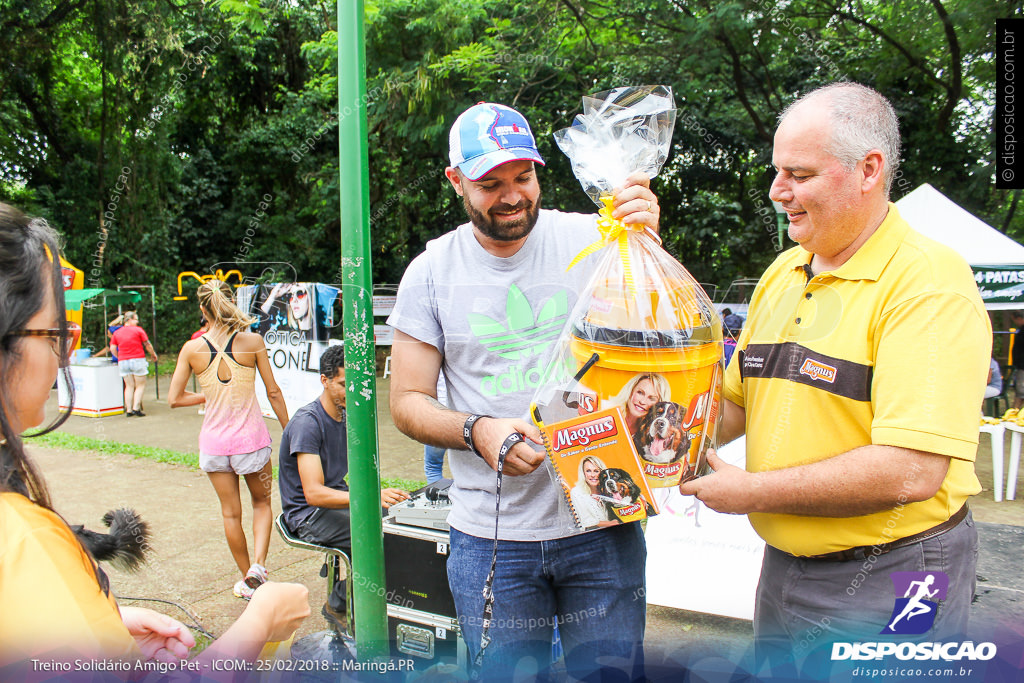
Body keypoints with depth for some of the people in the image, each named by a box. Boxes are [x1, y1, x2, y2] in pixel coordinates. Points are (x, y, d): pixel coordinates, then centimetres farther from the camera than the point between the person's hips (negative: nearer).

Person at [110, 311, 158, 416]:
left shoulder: (116, 333, 10)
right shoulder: (138, 330, -1)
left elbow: (112, 349, 4)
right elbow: (147, 345, 1)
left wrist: (120, 357, 18)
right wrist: (154, 355, 15)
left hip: (123, 362, 4)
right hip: (138, 359, -4)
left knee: (129, 386, 9)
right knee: (140, 385, 3)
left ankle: (129, 410, 3)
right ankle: (136, 408, -8)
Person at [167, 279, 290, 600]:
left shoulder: (192, 349, -5)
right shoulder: (252, 341, -9)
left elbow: (174, 399, -2)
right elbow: (273, 392, -5)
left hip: (214, 441, 1)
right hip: (251, 438, -1)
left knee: (230, 513, 16)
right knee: (262, 503, 21)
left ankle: (247, 580, 27)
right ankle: (258, 564, 1)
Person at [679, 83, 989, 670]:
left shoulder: (930, 282, -18)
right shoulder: (782, 273, 6)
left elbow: (910, 471, -27)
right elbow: (737, 401, 13)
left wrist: (752, 491, -20)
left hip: (887, 580, -7)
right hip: (783, 566, 7)